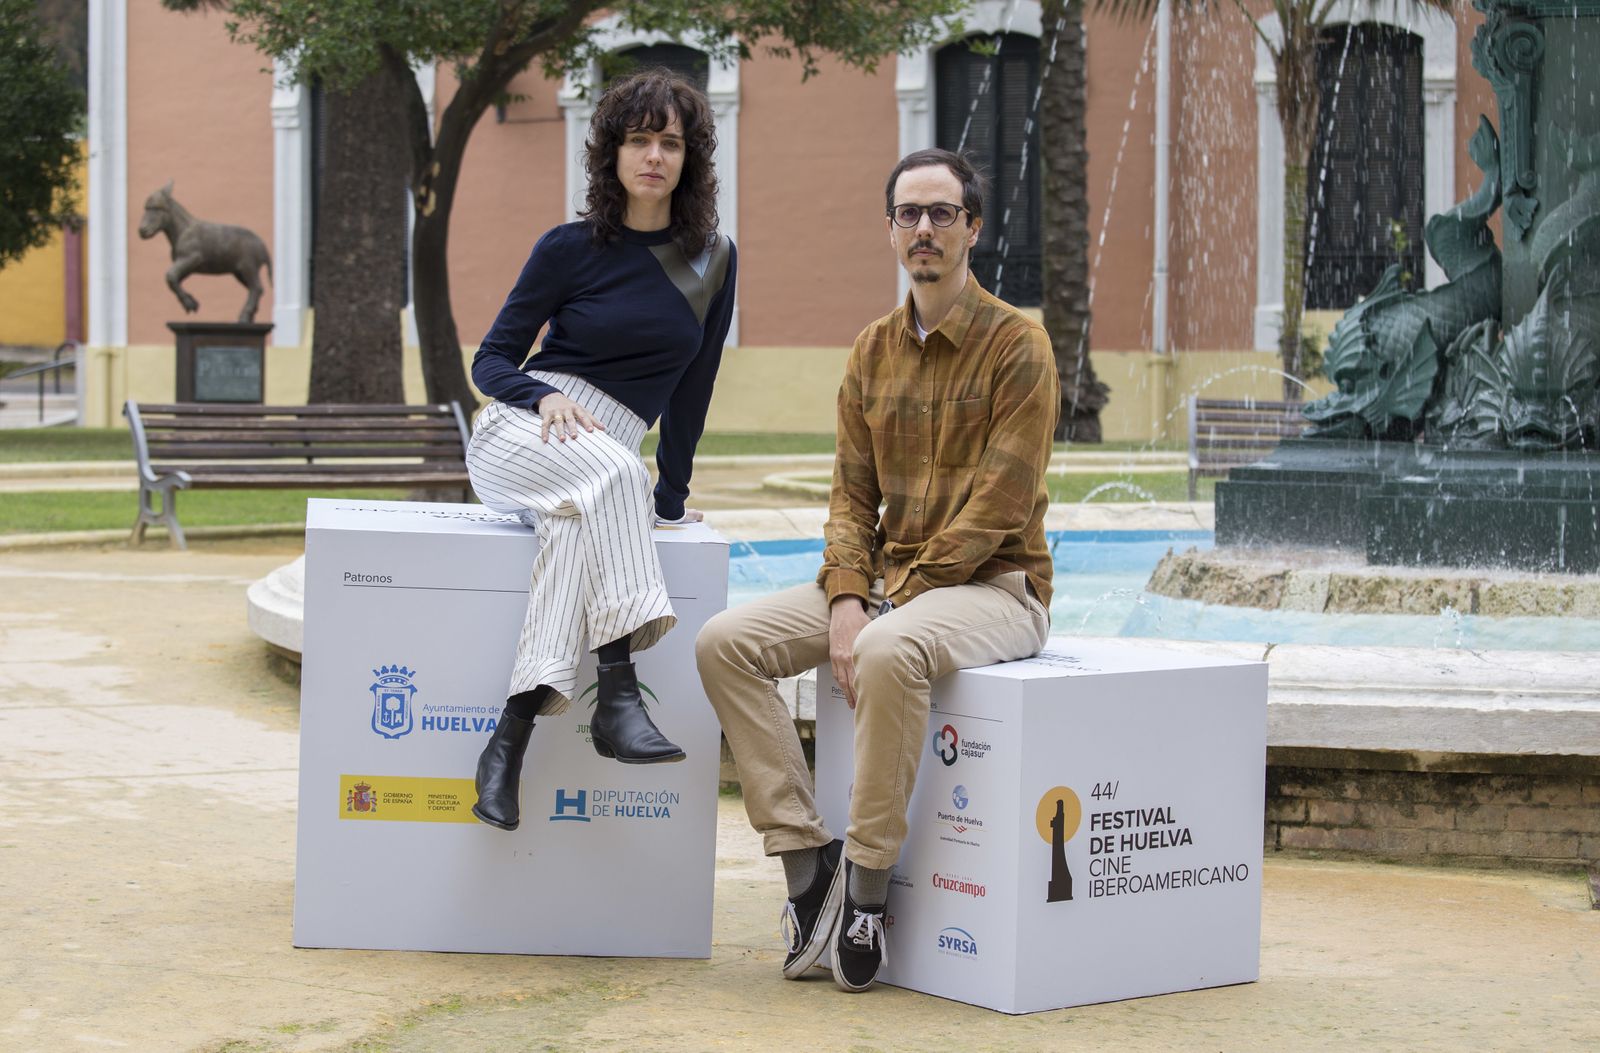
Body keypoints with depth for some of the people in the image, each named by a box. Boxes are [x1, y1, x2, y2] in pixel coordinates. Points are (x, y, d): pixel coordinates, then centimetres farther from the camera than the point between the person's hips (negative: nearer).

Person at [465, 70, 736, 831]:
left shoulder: (713, 261, 9)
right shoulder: (571, 248, 1)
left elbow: (693, 387, 13)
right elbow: (491, 360, 3)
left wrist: (670, 499, 11)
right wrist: (543, 395, -18)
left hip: (608, 468, 2)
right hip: (517, 434, -2)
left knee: (578, 523, -37)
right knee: (612, 474, -37)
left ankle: (513, 733, -43)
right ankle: (618, 697, -43)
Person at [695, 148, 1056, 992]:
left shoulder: (1016, 345, -7)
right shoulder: (874, 350, 12)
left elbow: (999, 508, -14)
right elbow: (851, 494, 9)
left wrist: (896, 601, -18)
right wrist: (846, 598, -10)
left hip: (993, 585, -6)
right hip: (885, 580, 7)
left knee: (890, 653, -39)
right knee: (724, 643, -12)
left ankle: (866, 883, -23)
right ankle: (807, 854, -11)